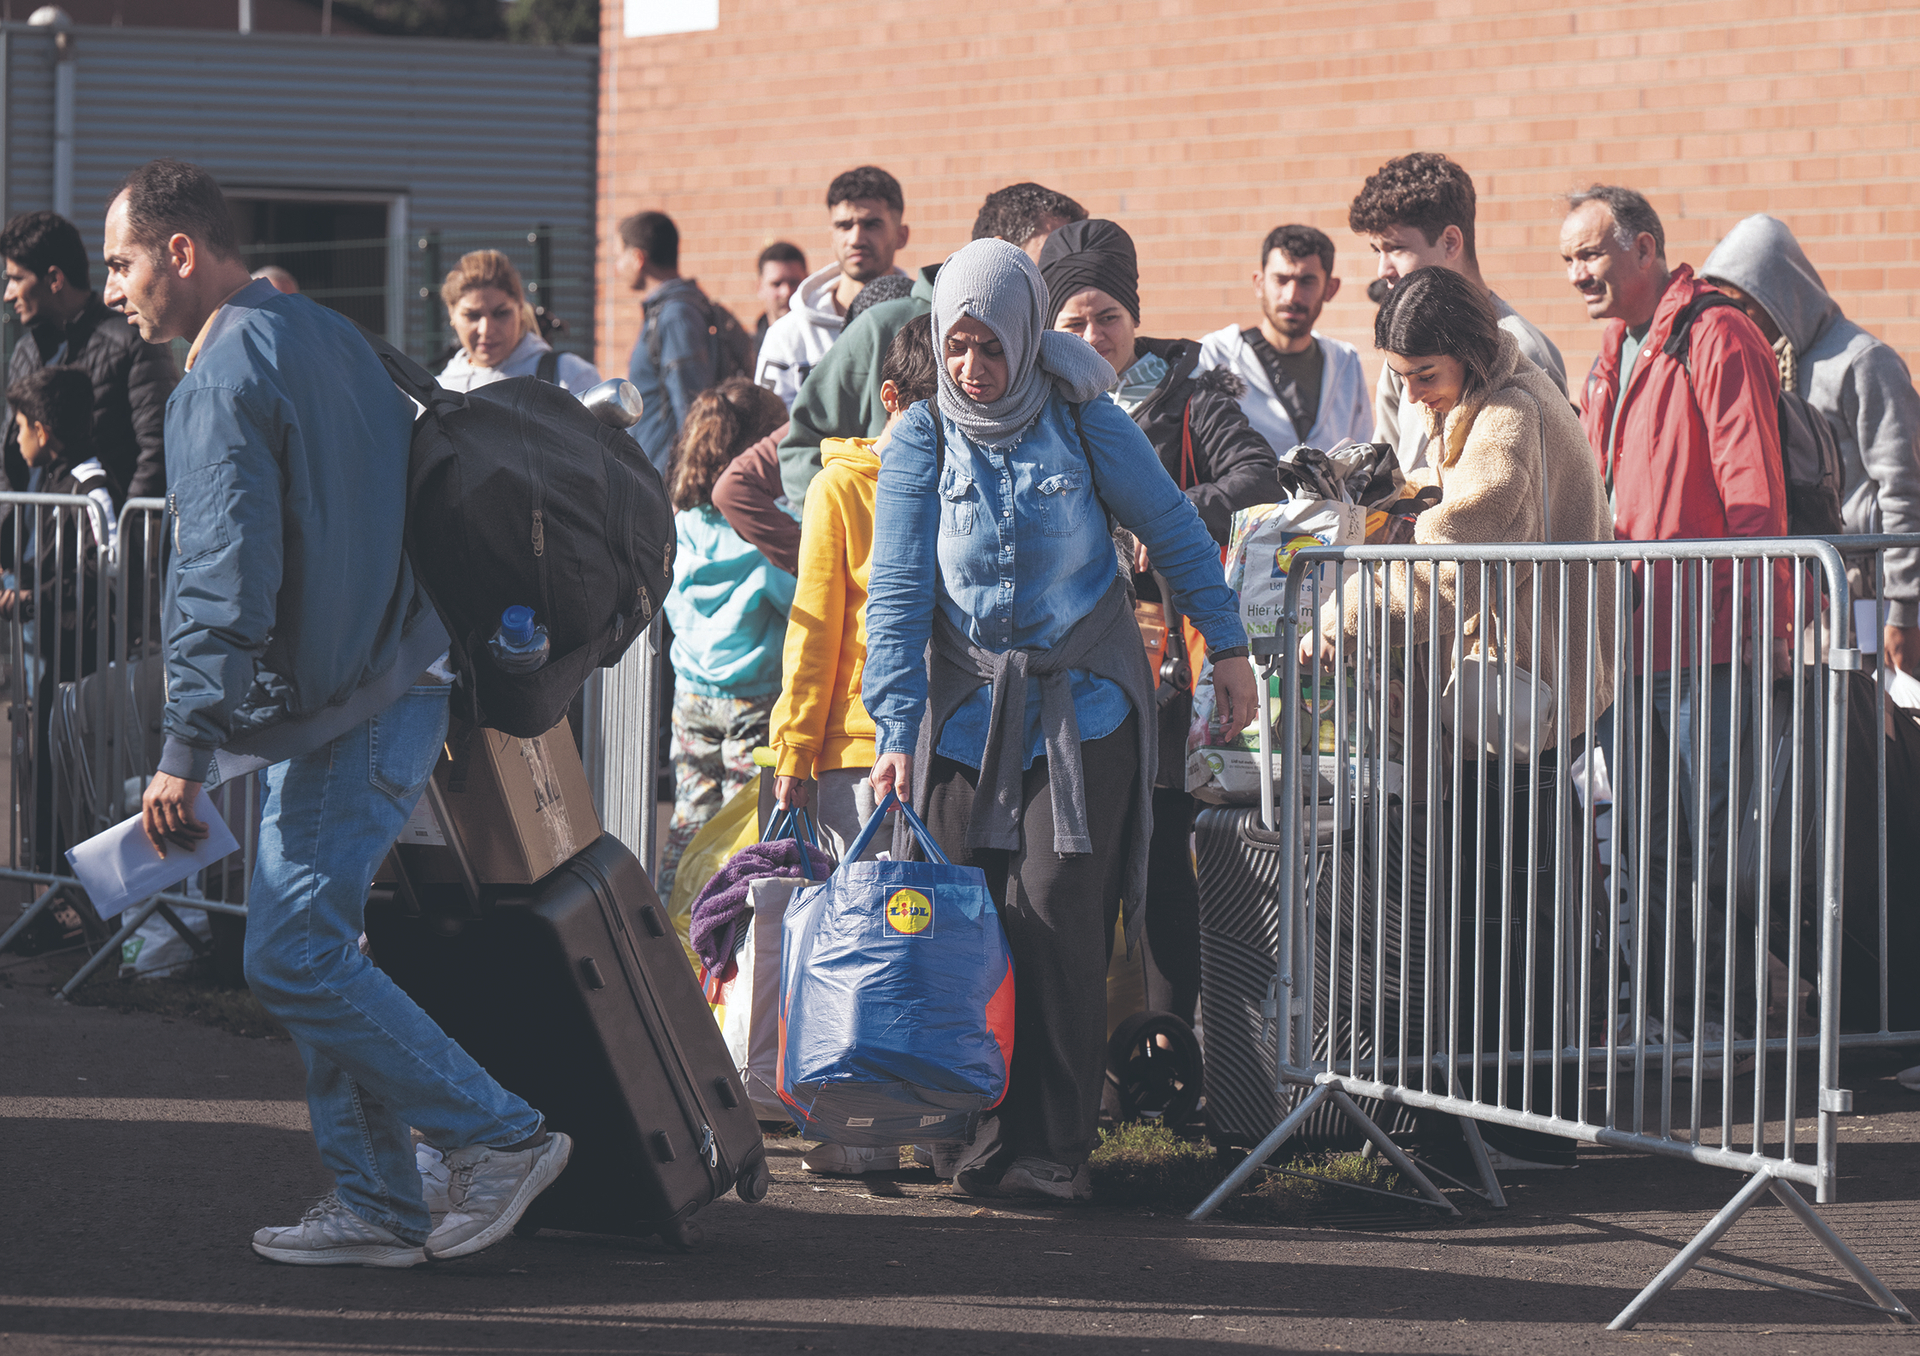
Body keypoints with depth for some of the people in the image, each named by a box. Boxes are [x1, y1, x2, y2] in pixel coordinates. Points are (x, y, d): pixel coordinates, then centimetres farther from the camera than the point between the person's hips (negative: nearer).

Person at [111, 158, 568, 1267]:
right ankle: (378, 1206, 12)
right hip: (401, 682, 10)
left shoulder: (222, 385, -14)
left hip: (344, 715, -10)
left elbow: (225, 585, -22)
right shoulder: (327, 336, 15)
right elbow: (420, 480, 22)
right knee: (316, 950, 12)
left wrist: (185, 749, -21)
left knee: (293, 958, -8)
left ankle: (502, 1137, -5)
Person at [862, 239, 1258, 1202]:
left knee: (1056, 918, -9)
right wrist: (895, 729, -13)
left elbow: (1174, 532, 7)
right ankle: (980, 1134, 10)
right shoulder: (920, 440, -2)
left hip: (1084, 706, -2)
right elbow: (898, 592, -5)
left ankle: (1054, 1146, -2)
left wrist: (1228, 648, 8)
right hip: (967, 707, 2)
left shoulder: (1085, 424, -5)